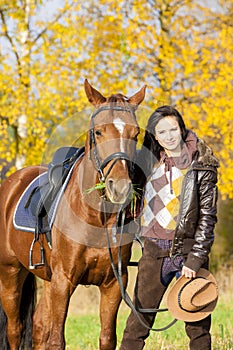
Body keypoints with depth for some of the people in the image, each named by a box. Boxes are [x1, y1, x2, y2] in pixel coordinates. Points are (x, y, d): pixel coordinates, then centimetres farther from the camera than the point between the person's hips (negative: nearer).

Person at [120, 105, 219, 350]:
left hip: (189, 249, -3)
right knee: (139, 319, 1)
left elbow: (207, 217, -6)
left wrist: (195, 259, -11)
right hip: (154, 251, 3)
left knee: (197, 323, 2)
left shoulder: (201, 166, -4)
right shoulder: (149, 162, 6)